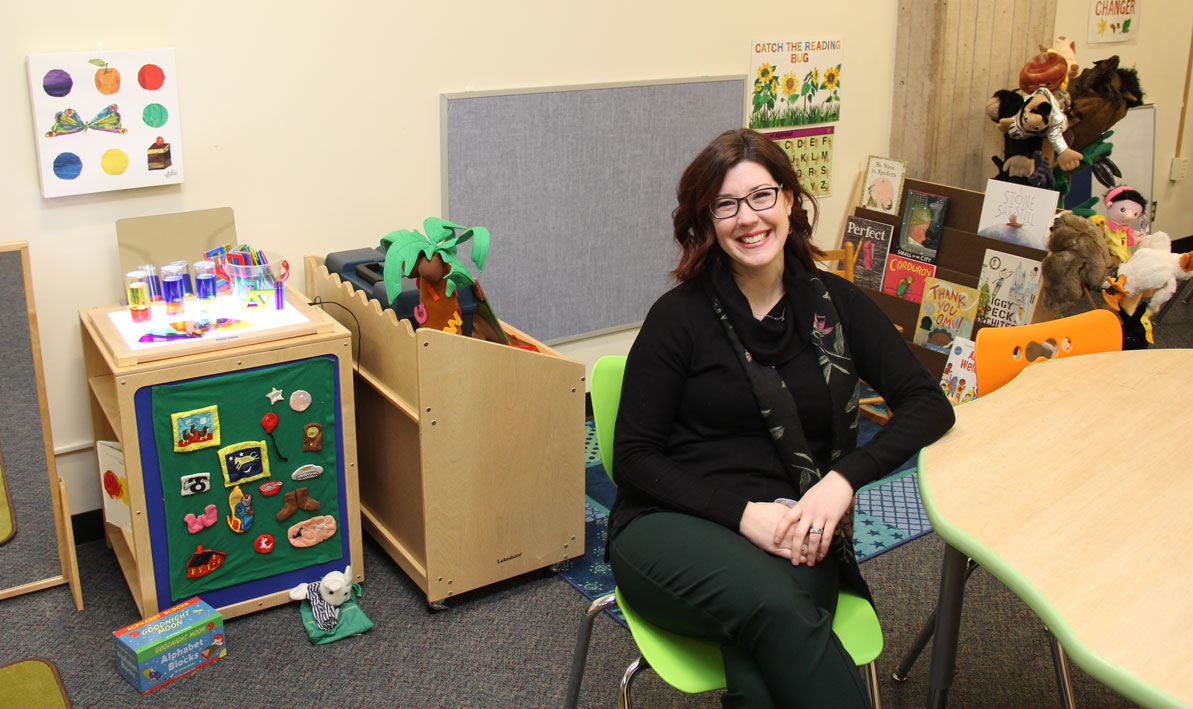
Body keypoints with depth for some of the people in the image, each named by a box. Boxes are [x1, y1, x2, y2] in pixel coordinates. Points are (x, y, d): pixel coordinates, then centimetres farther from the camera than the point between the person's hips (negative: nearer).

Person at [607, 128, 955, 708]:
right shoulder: (680, 316, 0)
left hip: (793, 533, 2)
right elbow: (633, 458, -2)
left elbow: (929, 404, 3)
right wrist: (743, 511, -16)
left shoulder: (835, 303, 9)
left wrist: (844, 478, -14)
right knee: (771, 601, -36)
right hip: (674, 526, -1)